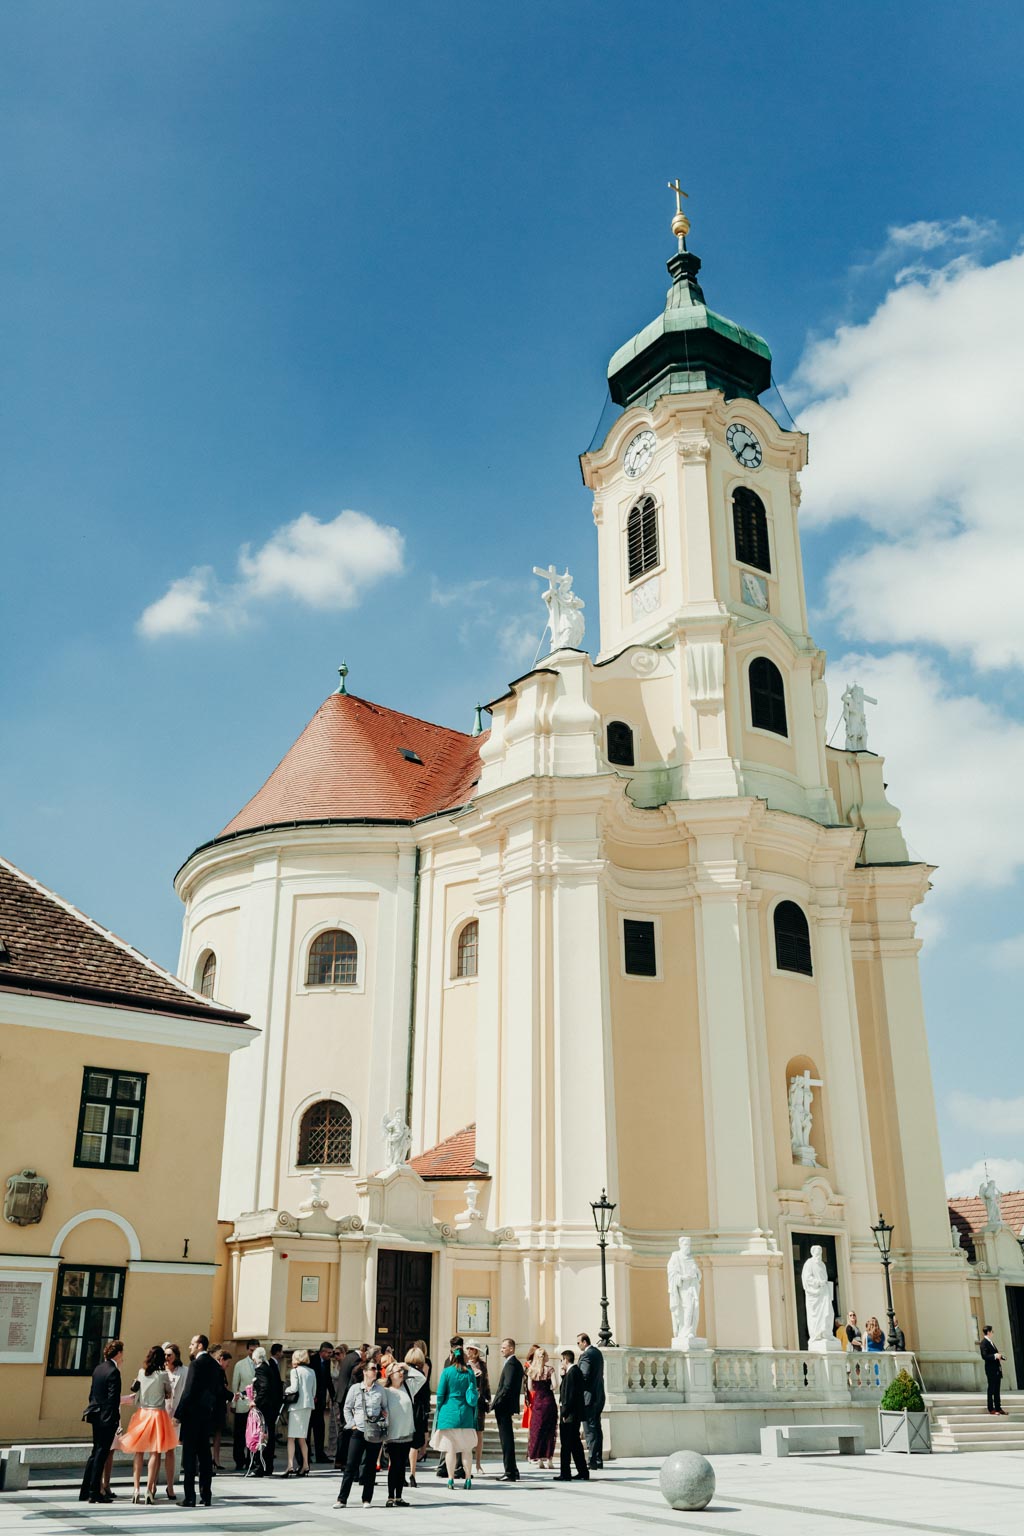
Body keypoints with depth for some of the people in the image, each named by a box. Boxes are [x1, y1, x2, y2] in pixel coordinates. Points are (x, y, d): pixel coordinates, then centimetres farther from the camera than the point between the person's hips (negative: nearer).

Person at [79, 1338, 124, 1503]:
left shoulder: (98, 1369, 9)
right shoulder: (113, 1372, -17)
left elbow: (92, 1394, 14)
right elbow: (113, 1399, -19)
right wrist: (116, 1421, -17)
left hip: (96, 1417, 9)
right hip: (107, 1418, -9)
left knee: (96, 1453, 17)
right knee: (101, 1454, -1)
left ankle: (85, 1491, 22)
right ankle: (94, 1493, 3)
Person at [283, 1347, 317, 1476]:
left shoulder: (295, 1370, -6)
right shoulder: (312, 1371, 12)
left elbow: (294, 1388, -14)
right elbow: (314, 1390, 13)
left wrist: (286, 1391, 4)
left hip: (297, 1405, -7)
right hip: (308, 1405, 7)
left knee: (291, 1437, -5)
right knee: (302, 1438, 15)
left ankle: (290, 1465, -15)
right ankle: (305, 1465, 16)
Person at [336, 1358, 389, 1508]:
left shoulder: (380, 1389, 8)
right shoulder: (355, 1388, 2)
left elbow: (385, 1407, 16)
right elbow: (347, 1408, 7)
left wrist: (384, 1424, 3)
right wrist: (352, 1424, -3)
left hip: (375, 1433, 2)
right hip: (358, 1431, -2)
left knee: (371, 1466, 5)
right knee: (351, 1465, -4)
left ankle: (367, 1499, 13)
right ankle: (342, 1499, 1)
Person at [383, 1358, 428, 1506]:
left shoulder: (408, 1387, 7)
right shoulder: (385, 1392, -7)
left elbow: (422, 1378, 7)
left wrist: (408, 1368, 1)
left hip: (407, 1434, 5)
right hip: (393, 1436, -5)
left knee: (402, 1466, 10)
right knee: (394, 1466, -1)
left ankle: (399, 1497, 16)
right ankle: (391, 1498, 7)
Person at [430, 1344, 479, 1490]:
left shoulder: (447, 1372, -5)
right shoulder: (470, 1373, 1)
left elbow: (440, 1394, -3)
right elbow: (474, 1397, 4)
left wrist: (439, 1411, 10)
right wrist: (474, 1416, 12)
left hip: (449, 1413, -2)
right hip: (466, 1414, 2)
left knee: (450, 1447, 4)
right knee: (467, 1448, 9)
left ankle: (451, 1479, 4)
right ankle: (468, 1478, 9)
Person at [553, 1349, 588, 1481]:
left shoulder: (571, 1372, -16)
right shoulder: (576, 1371, 13)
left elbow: (570, 1395, -21)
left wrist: (564, 1413, -18)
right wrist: (563, 1376, 8)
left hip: (569, 1416, -10)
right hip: (575, 1415, 10)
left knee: (566, 1445, -4)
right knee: (575, 1443, 15)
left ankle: (565, 1474, -1)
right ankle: (583, 1472, 19)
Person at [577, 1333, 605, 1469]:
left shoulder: (586, 1355, -17)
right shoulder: (597, 1352, 13)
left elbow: (584, 1376, -23)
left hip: (589, 1396, -9)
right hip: (599, 1396, 9)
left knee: (589, 1430, -5)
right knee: (596, 1428, 14)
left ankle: (592, 1461, -6)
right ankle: (598, 1460, 18)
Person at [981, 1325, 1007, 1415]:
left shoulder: (991, 1342, 16)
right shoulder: (984, 1343, -13)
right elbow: (984, 1356, -20)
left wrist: (999, 1356, 5)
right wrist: (995, 1356, -24)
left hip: (997, 1369, 9)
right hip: (991, 1369, -9)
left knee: (997, 1390, 13)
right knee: (991, 1389, -1)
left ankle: (998, 1408, 19)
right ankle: (991, 1408, 6)